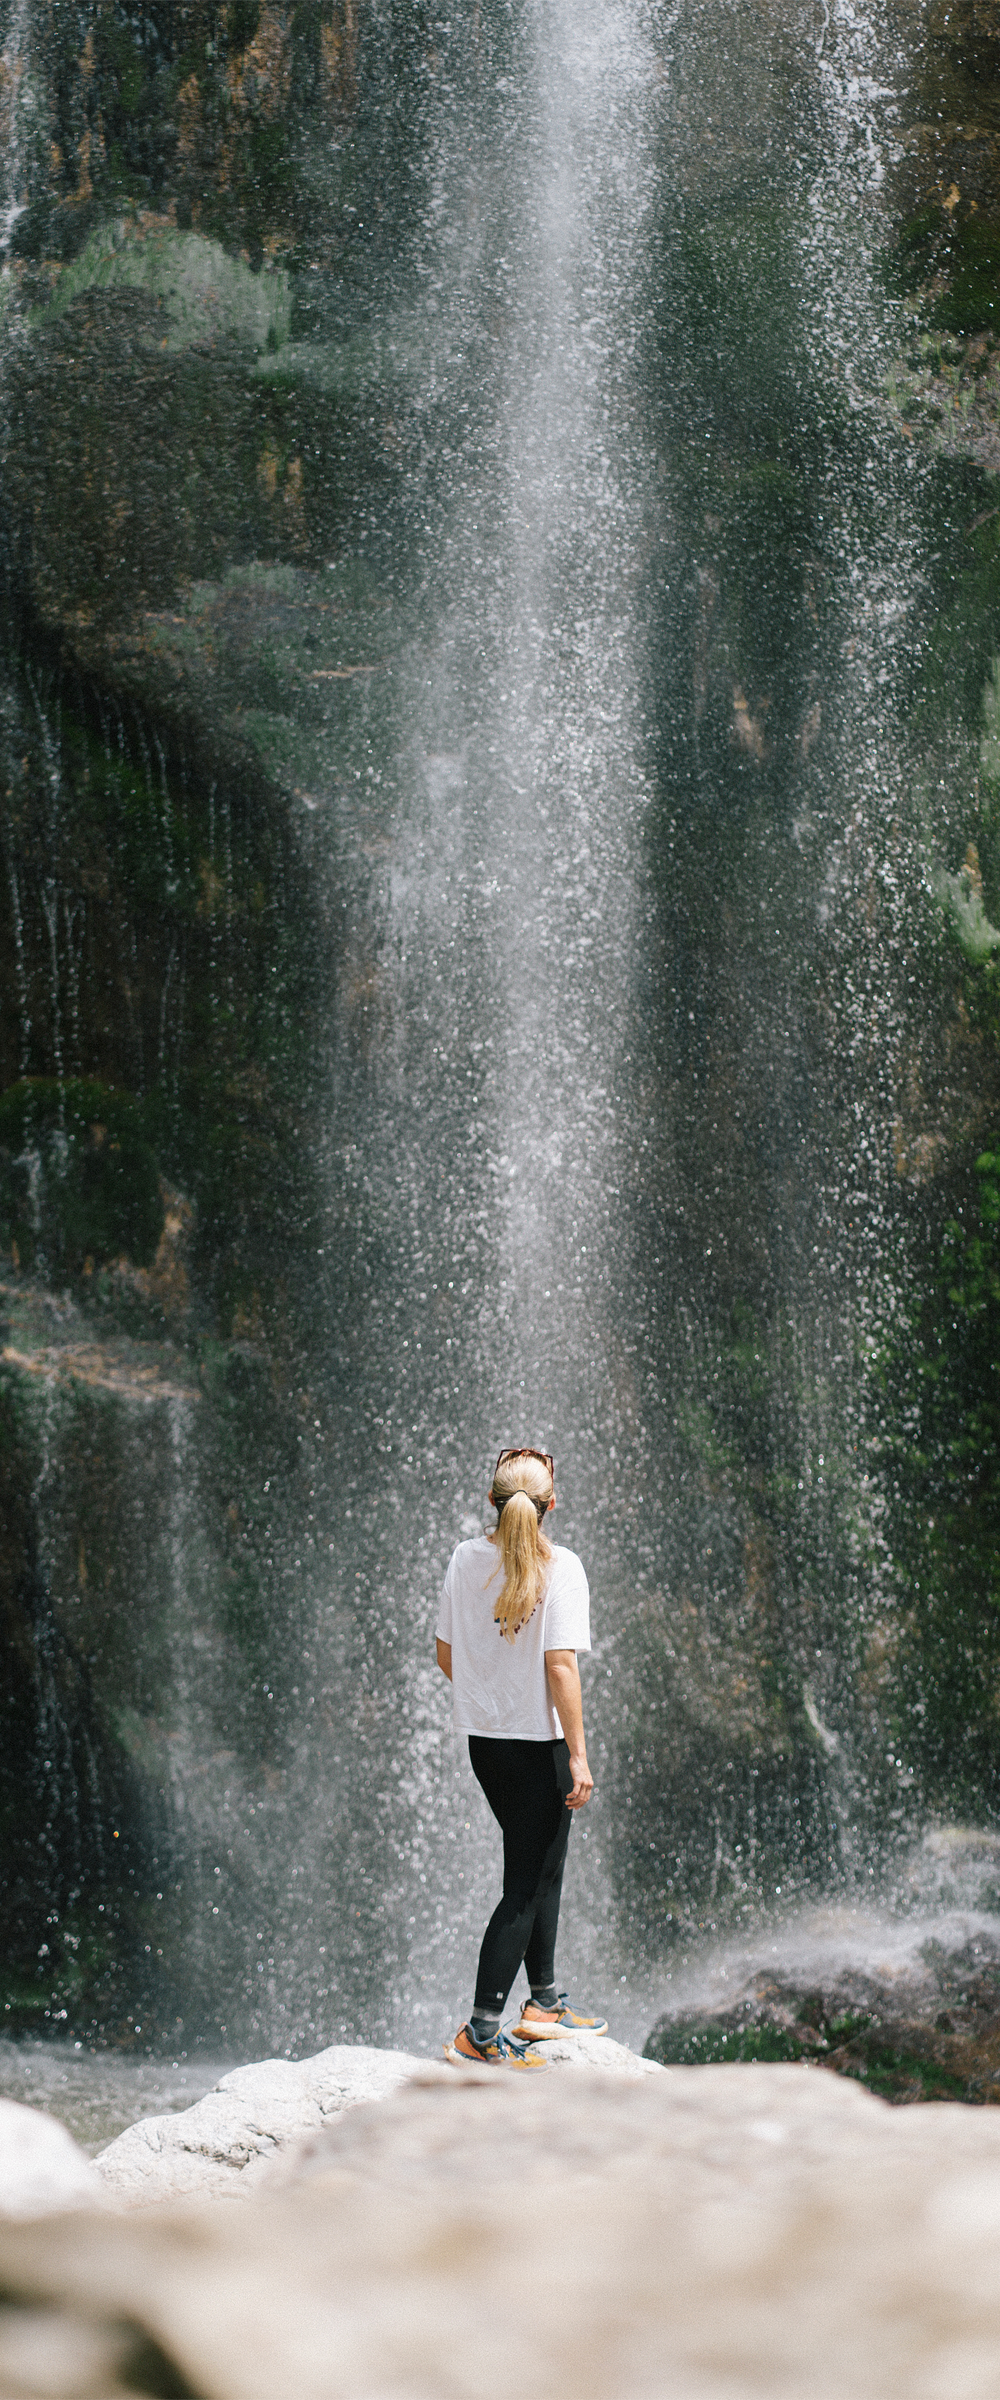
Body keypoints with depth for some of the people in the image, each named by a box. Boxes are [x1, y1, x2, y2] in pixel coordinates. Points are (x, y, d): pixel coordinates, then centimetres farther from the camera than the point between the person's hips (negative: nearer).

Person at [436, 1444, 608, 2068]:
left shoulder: (466, 1560, 2)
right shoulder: (559, 1567, -15)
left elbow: (446, 1654, 9)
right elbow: (561, 1667, -19)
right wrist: (579, 1757, -15)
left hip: (483, 1738, 6)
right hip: (539, 1743, -6)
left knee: (541, 1872, 22)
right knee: (526, 1888, -1)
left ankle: (544, 2004, 33)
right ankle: (480, 2034, -4)